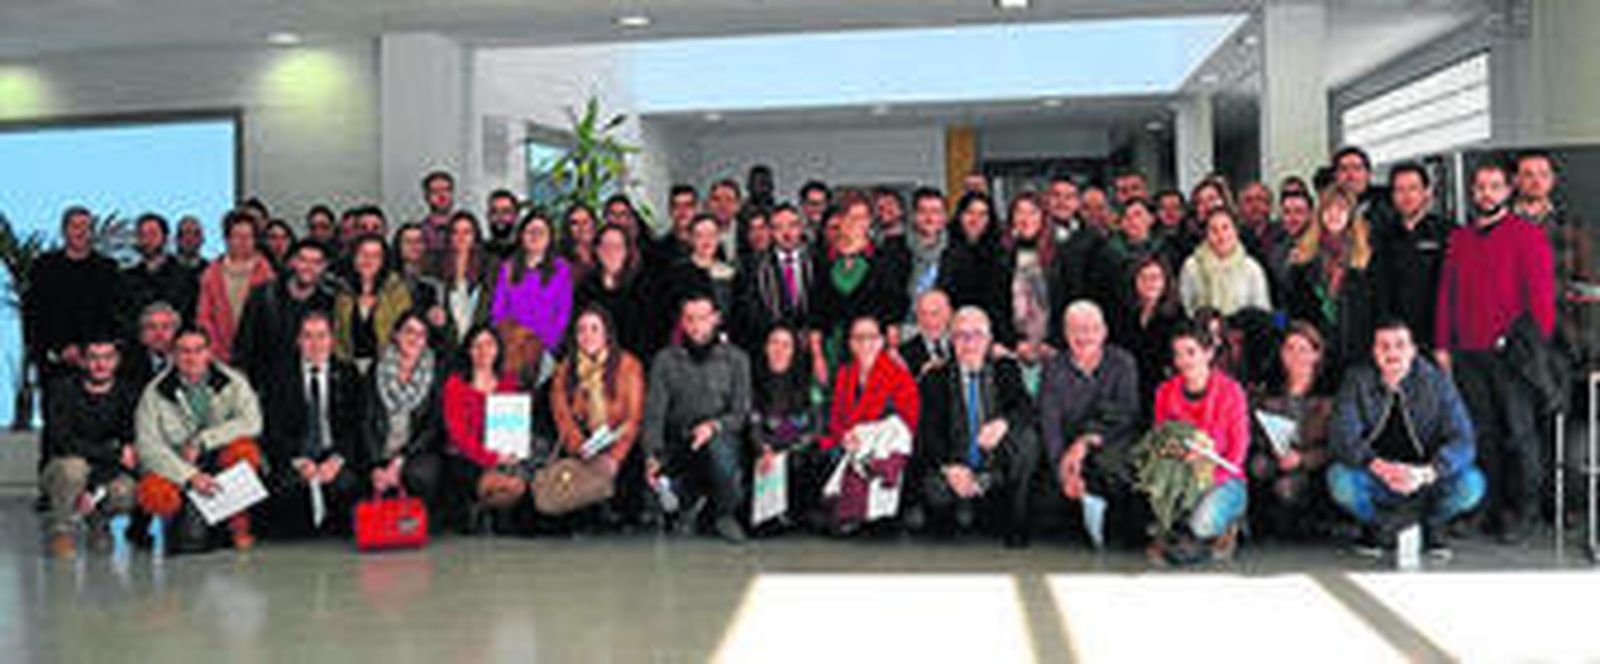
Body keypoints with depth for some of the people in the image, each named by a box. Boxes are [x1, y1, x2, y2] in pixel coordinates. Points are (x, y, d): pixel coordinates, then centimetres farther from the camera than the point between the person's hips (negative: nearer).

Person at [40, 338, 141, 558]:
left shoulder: (129, 394, -5)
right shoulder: (63, 390, -10)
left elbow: (129, 446, -10)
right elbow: (62, 442, -20)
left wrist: (93, 488, -22)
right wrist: (115, 453, -25)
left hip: (108, 474, 2)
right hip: (60, 473, -2)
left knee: (125, 492, -31)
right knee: (73, 466, -36)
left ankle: (99, 521, 6)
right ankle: (61, 530, -9)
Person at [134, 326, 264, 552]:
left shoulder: (232, 382, -5)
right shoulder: (155, 393, -7)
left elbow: (252, 422, -18)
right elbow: (148, 447, -14)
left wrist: (201, 442, -24)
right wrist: (190, 476, -27)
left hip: (219, 462, 1)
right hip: (176, 468, 0)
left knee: (244, 449, -31)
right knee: (154, 494, -33)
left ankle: (239, 526, -12)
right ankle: (191, 517, 2)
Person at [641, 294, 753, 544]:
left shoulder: (735, 359, 8)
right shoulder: (665, 360, 9)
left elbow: (741, 413, 3)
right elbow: (654, 413, 2)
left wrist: (715, 425, -18)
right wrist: (652, 456, -13)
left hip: (722, 438, -1)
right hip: (678, 446, 1)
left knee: (716, 444, -36)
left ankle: (725, 513, -11)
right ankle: (689, 495, 14)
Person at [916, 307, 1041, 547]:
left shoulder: (1006, 370, 9)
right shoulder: (935, 379, 5)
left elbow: (1025, 408, -7)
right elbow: (928, 430, -5)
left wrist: (1003, 423, -32)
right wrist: (950, 466, -24)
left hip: (997, 467, 1)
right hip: (954, 470, -1)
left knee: (1027, 437, -27)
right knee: (934, 491, -33)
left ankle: (1014, 524, -14)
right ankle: (964, 508, 5)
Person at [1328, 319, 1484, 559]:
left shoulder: (1436, 382, -8)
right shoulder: (1358, 380, -8)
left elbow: (1462, 440, -15)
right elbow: (1342, 434, -18)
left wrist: (1427, 472, -34)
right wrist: (1379, 466, -36)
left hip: (1424, 482, 0)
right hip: (1375, 481, 0)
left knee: (1471, 484, -28)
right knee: (1340, 478, -31)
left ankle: (1432, 525, 7)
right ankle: (1374, 524, 4)